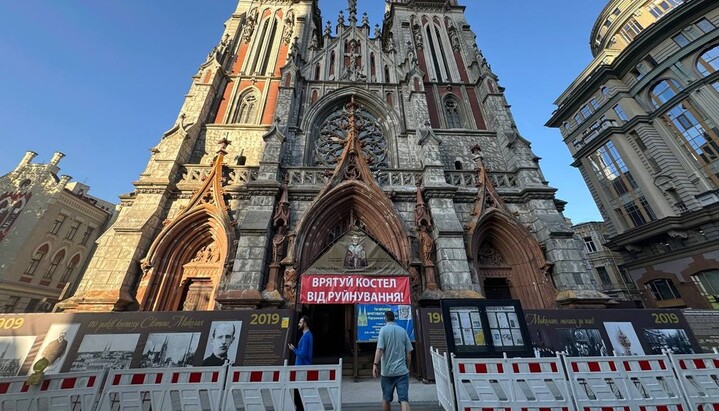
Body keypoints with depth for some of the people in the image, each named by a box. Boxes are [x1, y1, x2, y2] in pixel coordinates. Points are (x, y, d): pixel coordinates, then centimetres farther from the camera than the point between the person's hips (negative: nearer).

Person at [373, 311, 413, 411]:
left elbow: (380, 349, -16)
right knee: (404, 399, -1)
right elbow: (409, 352, 8)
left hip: (387, 371, -1)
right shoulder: (403, 330, 6)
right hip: (402, 371, 2)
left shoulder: (384, 329, -5)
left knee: (386, 399, 16)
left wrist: (375, 364, -13)